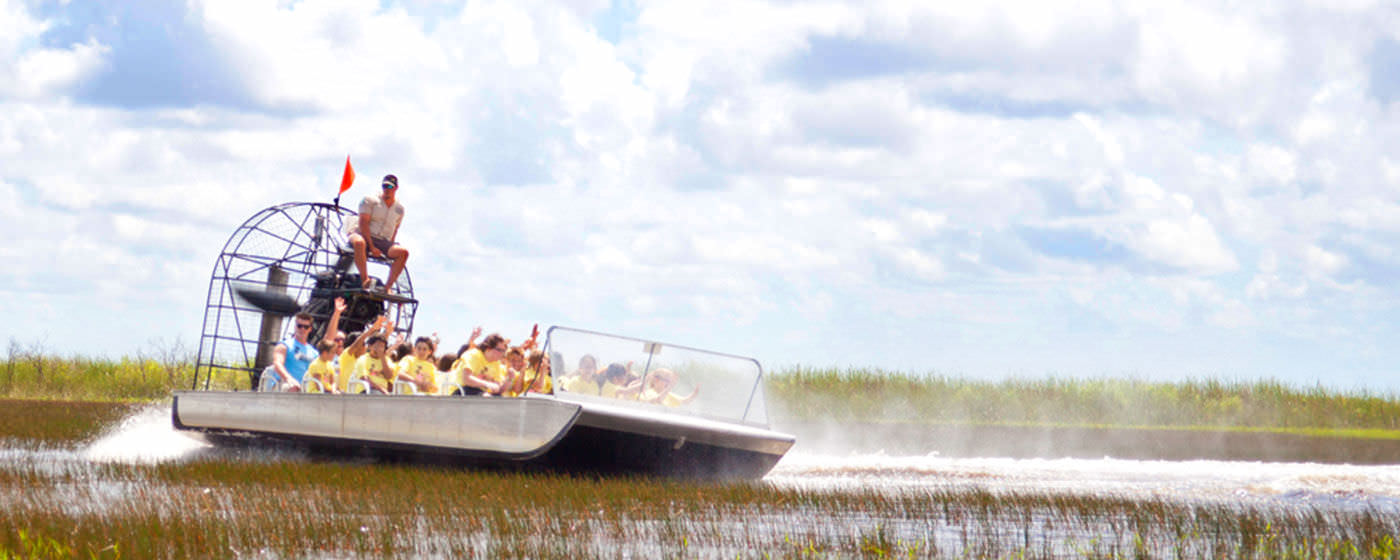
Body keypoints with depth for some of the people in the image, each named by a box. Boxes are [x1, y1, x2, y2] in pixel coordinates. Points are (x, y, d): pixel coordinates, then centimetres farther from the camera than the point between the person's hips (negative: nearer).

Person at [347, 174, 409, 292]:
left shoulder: (399, 209, 14)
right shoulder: (370, 200, -1)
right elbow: (363, 223, -10)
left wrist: (390, 250, 3)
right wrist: (371, 247, -18)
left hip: (383, 242, 4)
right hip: (363, 235, -4)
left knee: (403, 252, -24)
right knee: (359, 243, -42)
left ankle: (387, 287, -24)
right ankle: (365, 280, -41)